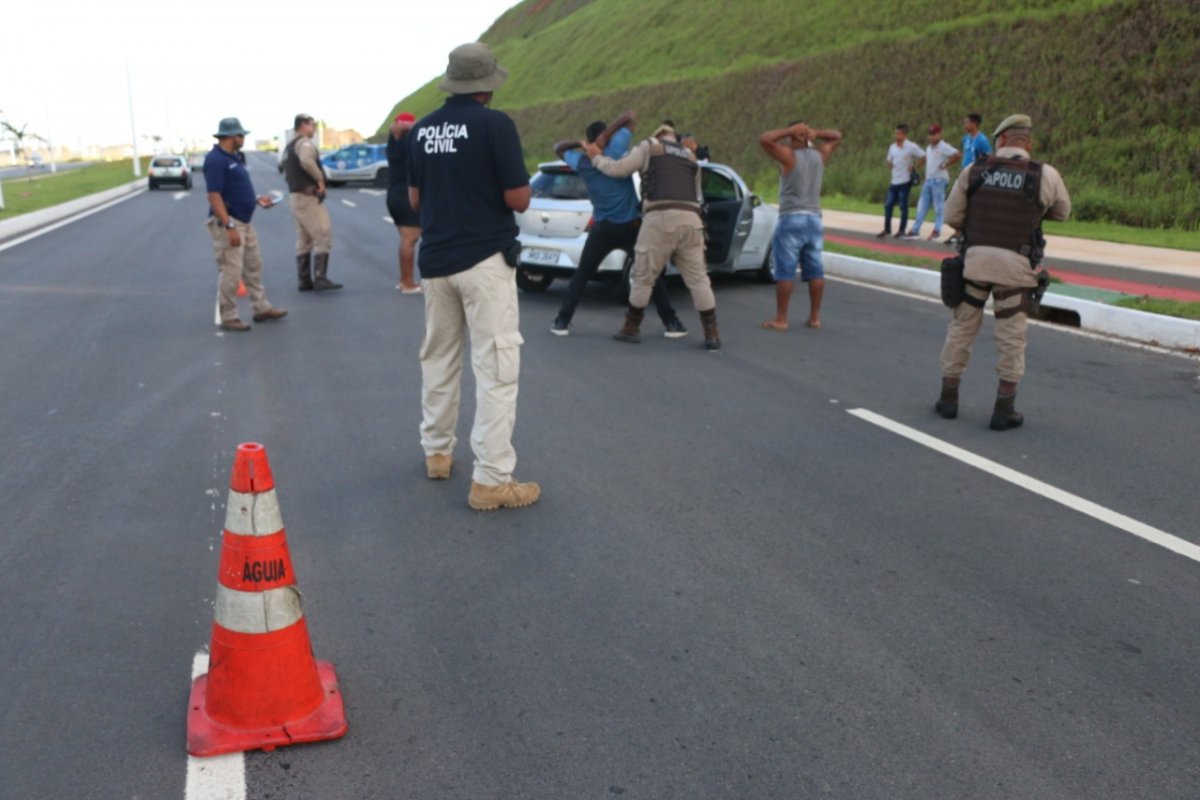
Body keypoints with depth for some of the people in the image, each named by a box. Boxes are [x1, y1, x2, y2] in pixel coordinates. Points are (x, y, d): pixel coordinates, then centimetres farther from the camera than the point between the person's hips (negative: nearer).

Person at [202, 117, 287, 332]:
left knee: (254, 267, 16)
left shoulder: (234, 158, 13)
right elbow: (214, 196, -23)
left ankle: (262, 309, 26)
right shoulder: (215, 160, -17)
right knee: (231, 272, -5)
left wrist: (256, 200, 14)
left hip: (244, 222, 10)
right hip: (228, 224, -10)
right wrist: (229, 227, -27)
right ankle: (228, 318, 3)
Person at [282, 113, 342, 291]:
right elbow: (306, 161, -32)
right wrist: (320, 178, -21)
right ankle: (321, 278, -22)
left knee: (304, 240, 12)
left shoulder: (289, 147, 21)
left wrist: (297, 184, 15)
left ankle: (305, 281, 12)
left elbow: (286, 174, 27)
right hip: (308, 197, -10)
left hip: (295, 196, 10)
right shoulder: (305, 143, -10)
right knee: (323, 235, -14)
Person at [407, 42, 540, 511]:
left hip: (436, 261, 7)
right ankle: (491, 479, -7)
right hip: (485, 259, -6)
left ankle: (436, 451, 31)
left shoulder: (422, 130, 7)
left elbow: (414, 198, 15)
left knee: (438, 359, 19)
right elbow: (518, 200, -11)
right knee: (496, 366, -5)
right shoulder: (495, 124, -11)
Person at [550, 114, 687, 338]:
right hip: (631, 226, -2)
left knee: (581, 275, 14)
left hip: (602, 228, 2)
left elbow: (558, 148, 20)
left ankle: (562, 321, 7)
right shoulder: (615, 149, -9)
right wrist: (608, 133, -9)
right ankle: (671, 322, 5)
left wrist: (581, 145, 4)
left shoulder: (581, 161, 1)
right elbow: (630, 117, -3)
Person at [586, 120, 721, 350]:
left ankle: (631, 328, 16)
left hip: (660, 218, -4)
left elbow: (619, 169, 6)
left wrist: (596, 157, 23)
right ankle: (712, 334, 2)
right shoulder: (691, 157, 28)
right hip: (690, 219, 4)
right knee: (698, 279, 6)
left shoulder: (649, 146, 13)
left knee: (643, 276, 7)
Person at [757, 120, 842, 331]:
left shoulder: (789, 155, -8)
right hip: (814, 220, 6)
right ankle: (815, 317, 10)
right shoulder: (820, 155, 8)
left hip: (791, 220, -6)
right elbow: (837, 136, 24)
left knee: (785, 271, -4)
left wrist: (789, 131, -8)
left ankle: (780, 319, -3)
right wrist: (815, 134, 6)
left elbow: (764, 139, -16)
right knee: (815, 270, 6)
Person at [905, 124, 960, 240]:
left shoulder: (944, 147, -10)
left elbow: (958, 155, -21)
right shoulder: (928, 148, 16)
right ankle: (915, 230, 10)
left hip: (939, 180, -8)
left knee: (939, 207, -3)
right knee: (922, 206, 8)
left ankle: (937, 231, 1)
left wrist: (946, 164, -17)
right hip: (928, 180, 9)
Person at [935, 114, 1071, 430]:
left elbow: (952, 215, 5)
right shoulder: (1046, 175, -1)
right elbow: (1062, 212, 15)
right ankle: (1004, 410, 10)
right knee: (1011, 338, 6)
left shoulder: (975, 170, 2)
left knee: (962, 328, 14)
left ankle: (948, 398, 21)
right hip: (1015, 265, -1)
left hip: (975, 258, 2)